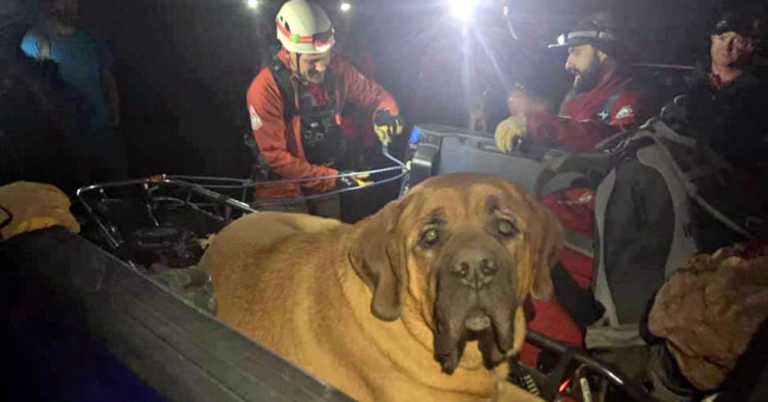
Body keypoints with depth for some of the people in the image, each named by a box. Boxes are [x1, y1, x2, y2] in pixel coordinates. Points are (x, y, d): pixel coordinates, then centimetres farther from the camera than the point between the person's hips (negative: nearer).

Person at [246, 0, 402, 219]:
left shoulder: (336, 69, -10)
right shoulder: (266, 88, -22)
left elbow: (375, 93, 3)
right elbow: (275, 155, -21)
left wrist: (385, 111, -22)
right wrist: (332, 179, -26)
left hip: (328, 180, 5)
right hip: (285, 189, -4)